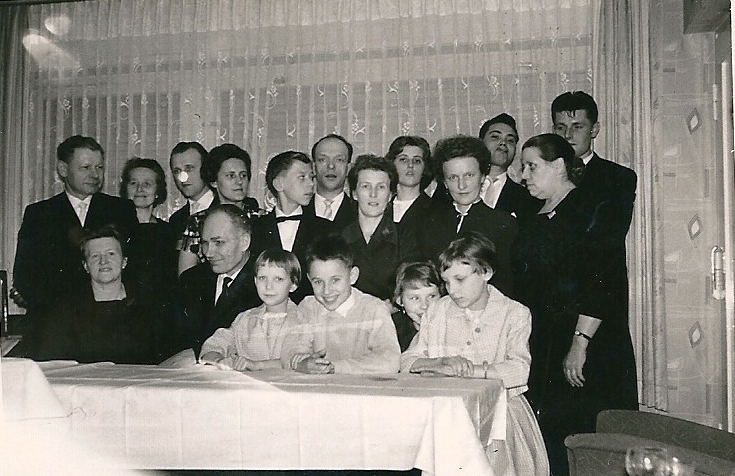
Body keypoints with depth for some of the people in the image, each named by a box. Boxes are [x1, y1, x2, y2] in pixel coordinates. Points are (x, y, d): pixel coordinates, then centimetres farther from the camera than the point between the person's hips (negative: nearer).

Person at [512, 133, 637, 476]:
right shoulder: (534, 221, 16)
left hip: (587, 348, -8)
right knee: (547, 435, 6)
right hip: (542, 345, 8)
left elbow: (598, 285, -16)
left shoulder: (586, 212, -8)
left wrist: (580, 345, -21)